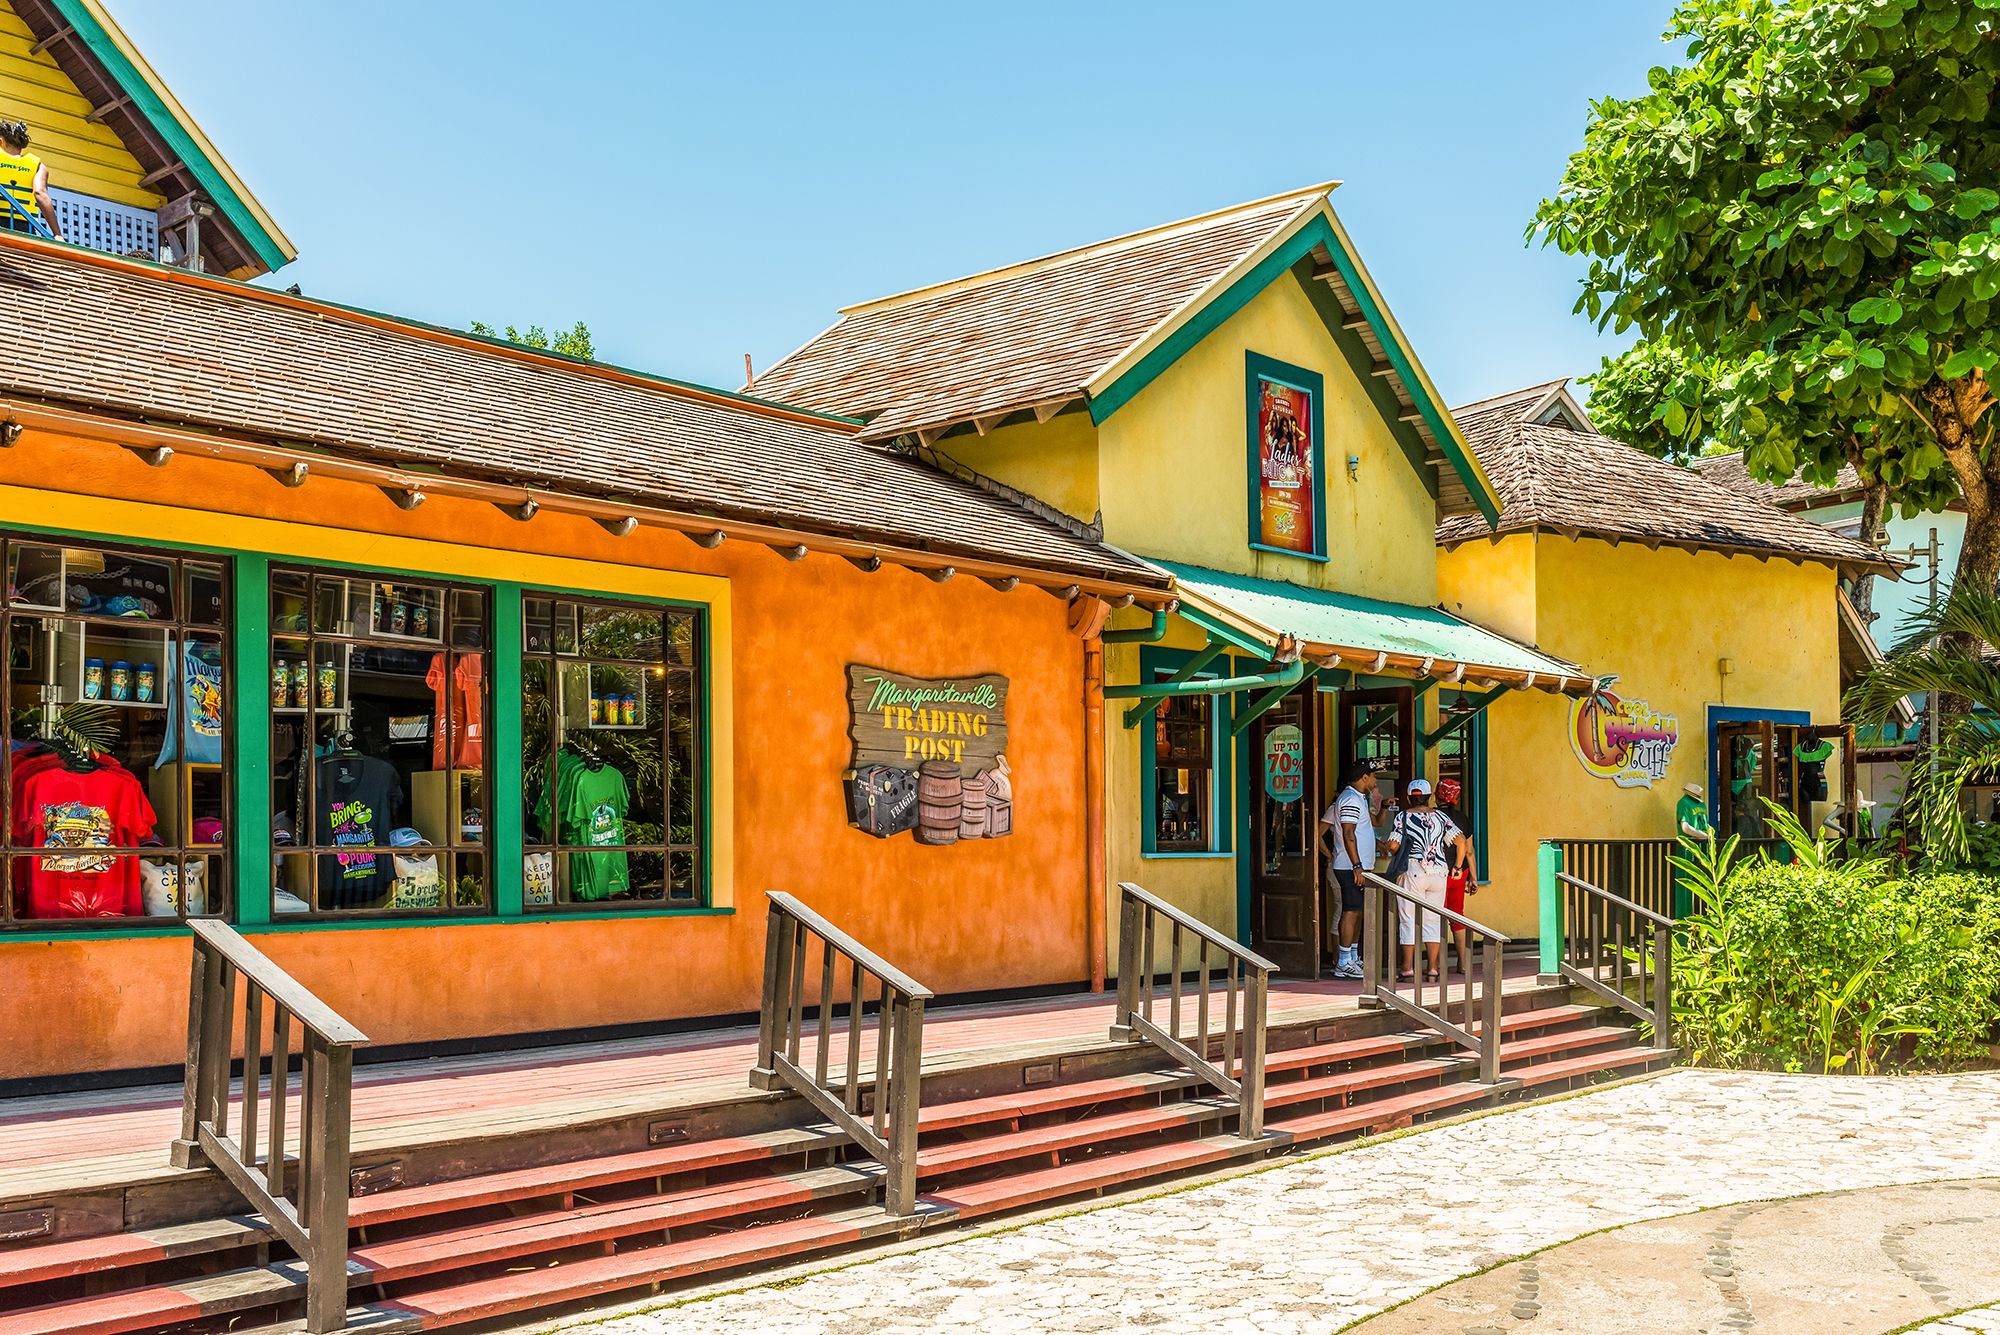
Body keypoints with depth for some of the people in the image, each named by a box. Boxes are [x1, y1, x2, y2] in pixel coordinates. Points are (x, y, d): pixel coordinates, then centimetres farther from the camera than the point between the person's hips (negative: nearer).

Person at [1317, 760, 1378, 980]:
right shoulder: (1351, 799, -14)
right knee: (1351, 912, -9)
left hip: (1358, 867, 10)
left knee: (1357, 912, 13)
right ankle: (1343, 963, -8)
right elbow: (1348, 835, -21)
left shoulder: (1358, 798, 18)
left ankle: (1353, 958, 20)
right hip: (1351, 867, -10)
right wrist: (1357, 866, -23)